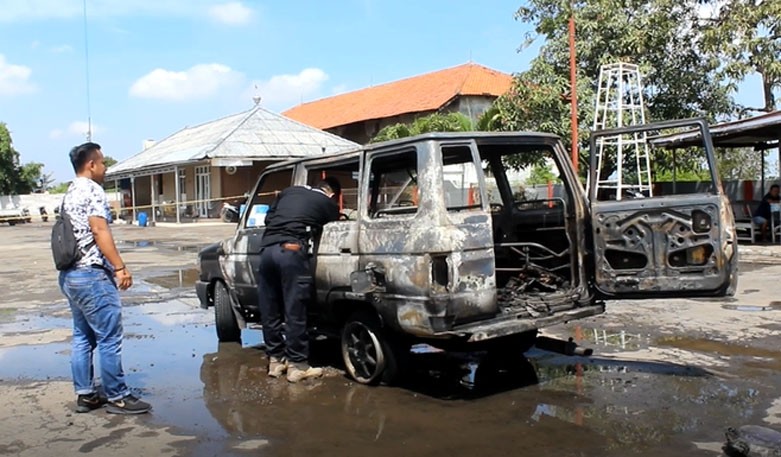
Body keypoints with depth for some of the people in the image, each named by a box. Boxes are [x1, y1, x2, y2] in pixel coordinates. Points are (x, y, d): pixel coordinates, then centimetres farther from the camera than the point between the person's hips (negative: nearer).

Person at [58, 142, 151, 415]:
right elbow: (99, 231, -19)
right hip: (92, 275, -10)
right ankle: (117, 397, 1)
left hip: (70, 275, 10)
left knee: (82, 337, 13)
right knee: (109, 339, -4)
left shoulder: (70, 194, 18)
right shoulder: (92, 190, -11)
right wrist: (120, 267, -20)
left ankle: (85, 395, 18)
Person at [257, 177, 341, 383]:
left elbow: (268, 218, 26)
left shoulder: (289, 192, 25)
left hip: (267, 248, 5)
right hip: (291, 250, -5)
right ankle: (297, 365, 6)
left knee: (269, 311, 11)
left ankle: (275, 360, 21)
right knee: (294, 312, 0)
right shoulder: (328, 204, 13)